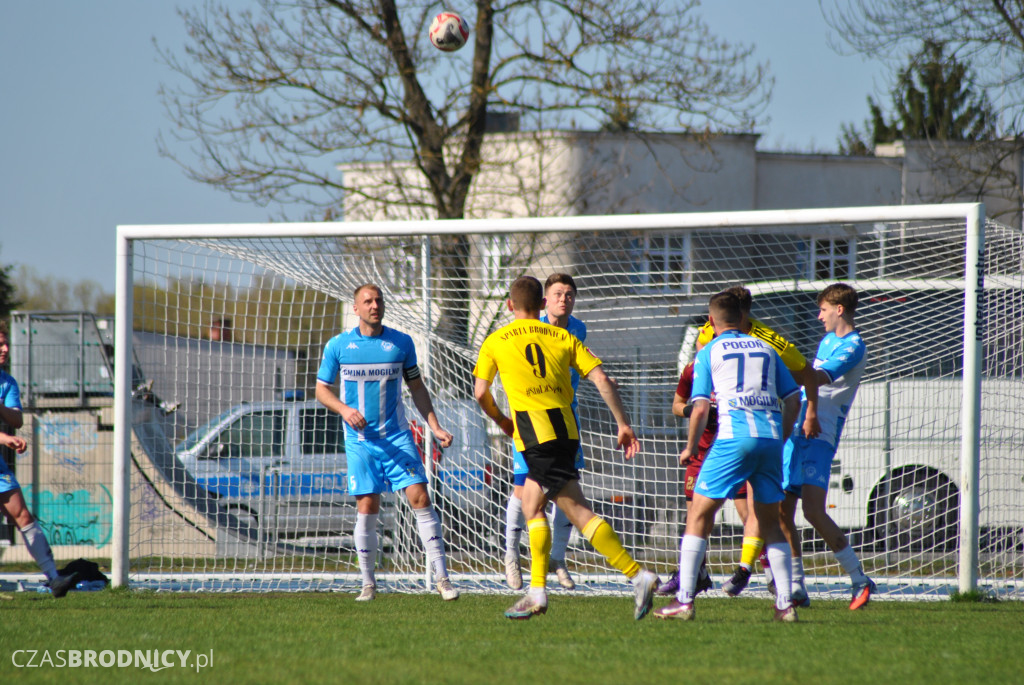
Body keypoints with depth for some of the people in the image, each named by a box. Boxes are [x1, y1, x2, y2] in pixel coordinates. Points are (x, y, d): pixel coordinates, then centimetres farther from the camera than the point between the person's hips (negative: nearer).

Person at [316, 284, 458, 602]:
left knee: (420, 498, -9)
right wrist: (345, 409, -13)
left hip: (397, 436, 1)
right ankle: (368, 583, 10)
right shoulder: (338, 346, 1)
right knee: (367, 508, -3)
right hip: (360, 440, -1)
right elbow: (322, 389, 7)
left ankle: (441, 576, -7)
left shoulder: (401, 343, 4)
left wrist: (435, 427, 5)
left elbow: (417, 388, 13)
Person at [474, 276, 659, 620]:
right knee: (531, 505, 16)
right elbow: (601, 379, 4)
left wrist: (501, 421, 26)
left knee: (576, 509, -8)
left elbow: (481, 392, 7)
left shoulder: (496, 342, 8)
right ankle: (537, 591, 10)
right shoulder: (563, 337, 14)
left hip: (534, 430, -5)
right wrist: (623, 424, 5)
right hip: (565, 427, 5)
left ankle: (639, 575, -17)